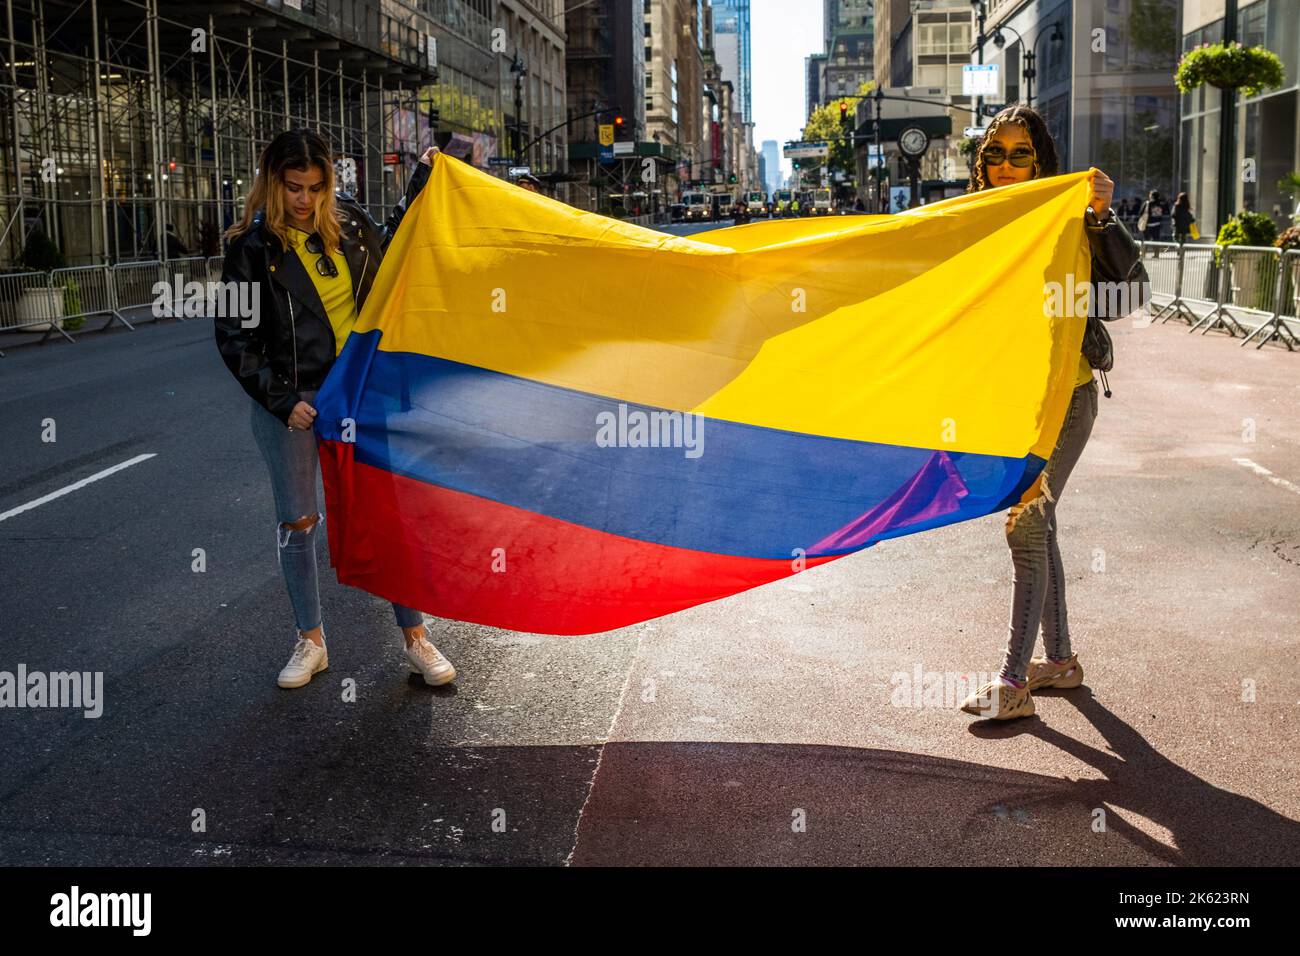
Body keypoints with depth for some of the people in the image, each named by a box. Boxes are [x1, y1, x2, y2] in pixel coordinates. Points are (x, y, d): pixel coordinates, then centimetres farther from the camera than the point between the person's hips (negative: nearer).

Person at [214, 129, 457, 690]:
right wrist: (280, 400, -12)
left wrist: (421, 181, 19)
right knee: (296, 523, 7)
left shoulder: (348, 223, 2)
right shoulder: (253, 247, -7)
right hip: (290, 402, -2)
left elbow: (391, 246, 25)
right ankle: (310, 643, 22)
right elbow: (233, 336, -4)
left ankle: (415, 639, 11)